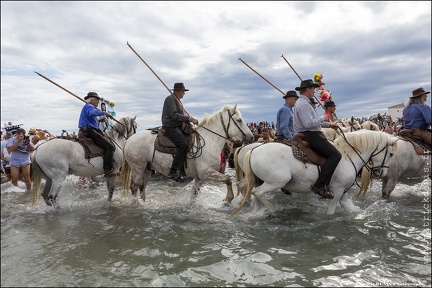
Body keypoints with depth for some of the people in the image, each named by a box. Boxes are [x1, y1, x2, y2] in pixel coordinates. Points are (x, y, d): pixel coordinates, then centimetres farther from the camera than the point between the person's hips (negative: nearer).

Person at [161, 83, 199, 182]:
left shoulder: (178, 100, 22)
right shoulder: (170, 99, -9)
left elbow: (182, 114, 22)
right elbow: (174, 115, -20)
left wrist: (190, 119, 4)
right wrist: (189, 118, -21)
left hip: (178, 127, 10)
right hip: (170, 127, -10)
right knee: (184, 144, -27)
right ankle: (173, 172, -23)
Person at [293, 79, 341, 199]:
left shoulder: (303, 102, 20)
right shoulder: (303, 104, -15)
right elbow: (309, 123, -26)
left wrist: (329, 124, 21)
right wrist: (323, 118, -11)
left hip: (310, 135, 12)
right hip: (310, 136, -12)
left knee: (332, 150, 20)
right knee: (335, 155, -18)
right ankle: (320, 186, -22)